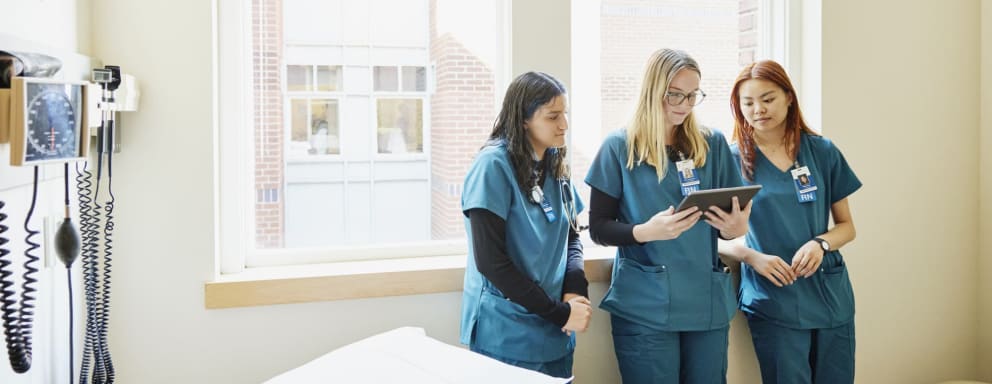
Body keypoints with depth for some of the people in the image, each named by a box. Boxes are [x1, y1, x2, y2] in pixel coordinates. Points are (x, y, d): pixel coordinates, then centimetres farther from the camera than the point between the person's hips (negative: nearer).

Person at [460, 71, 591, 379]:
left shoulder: (556, 166, 7)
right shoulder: (494, 164, -15)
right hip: (507, 336, -7)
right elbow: (490, 260, -19)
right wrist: (560, 313, -16)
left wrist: (575, 290, -9)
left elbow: (571, 236, 11)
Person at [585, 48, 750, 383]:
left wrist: (734, 228, -12)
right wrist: (646, 231, -22)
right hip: (645, 307, -3)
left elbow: (733, 215, 12)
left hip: (707, 302, 3)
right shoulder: (619, 147, -3)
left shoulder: (713, 145, 7)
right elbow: (599, 228, -3)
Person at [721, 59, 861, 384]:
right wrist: (753, 256, -17)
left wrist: (820, 243, -11)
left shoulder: (822, 152, 5)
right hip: (773, 301, -2)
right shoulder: (733, 159, -1)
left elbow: (846, 226, 10)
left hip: (830, 296, 3)